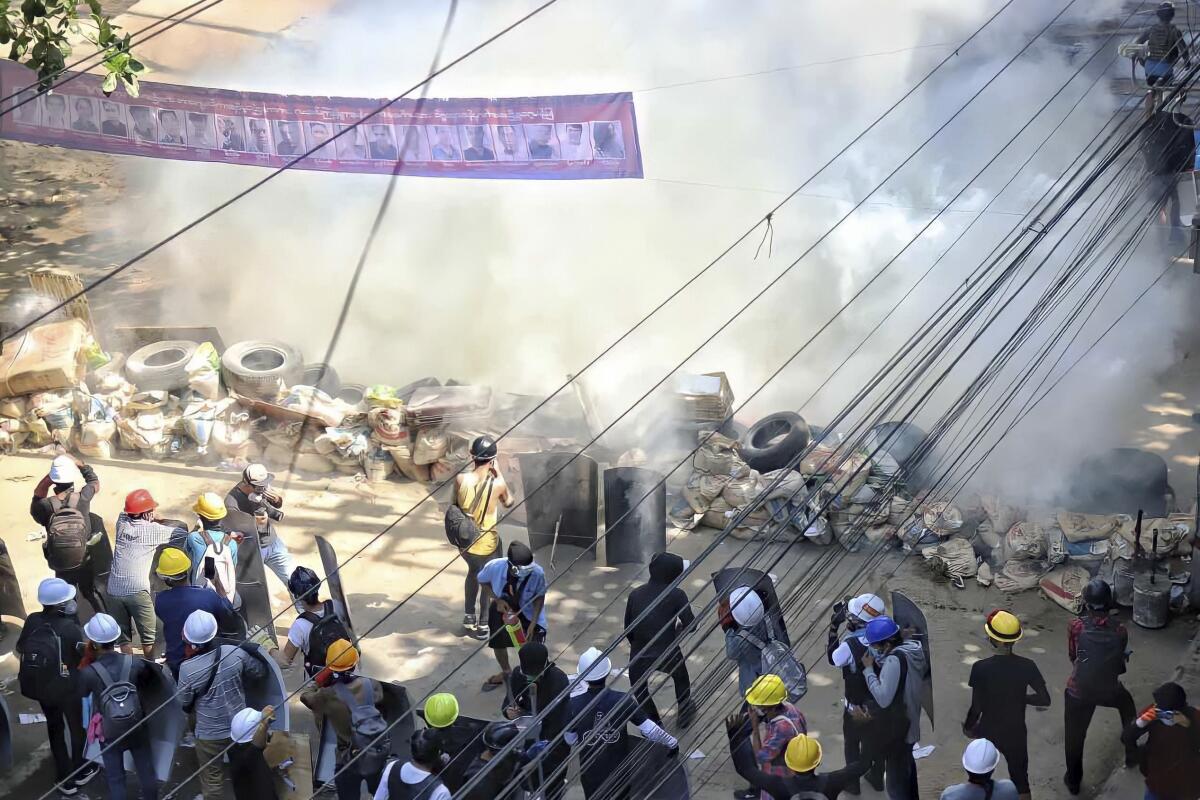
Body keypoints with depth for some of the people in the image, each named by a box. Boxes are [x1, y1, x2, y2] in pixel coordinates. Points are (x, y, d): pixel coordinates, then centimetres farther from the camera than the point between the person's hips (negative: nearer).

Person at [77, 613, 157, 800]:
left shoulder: (89, 672, -28)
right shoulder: (135, 664, -21)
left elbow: (83, 692, -6)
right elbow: (147, 680, 2)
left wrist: (88, 659, -4)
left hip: (109, 733, -2)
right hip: (136, 727, 2)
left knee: (115, 779, 15)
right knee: (146, 771, 21)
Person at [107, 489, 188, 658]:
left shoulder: (122, 523, 8)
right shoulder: (153, 530, -2)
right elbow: (183, 529, 6)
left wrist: (154, 519, 16)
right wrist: (160, 522, 19)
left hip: (114, 590, 4)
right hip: (137, 591, -4)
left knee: (123, 637, 14)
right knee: (148, 637, 12)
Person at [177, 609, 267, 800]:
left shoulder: (187, 669, -26)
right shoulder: (235, 653, -20)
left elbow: (184, 702, -9)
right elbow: (261, 672, -2)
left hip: (209, 734, -3)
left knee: (212, 780, 18)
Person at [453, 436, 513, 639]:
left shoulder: (460, 479, -18)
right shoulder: (497, 483, -22)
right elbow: (509, 502, 0)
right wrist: (498, 474, 1)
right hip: (487, 544, -3)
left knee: (473, 572, 31)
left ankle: (469, 617, 40)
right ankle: (483, 625, 30)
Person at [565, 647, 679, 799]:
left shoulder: (574, 705, -19)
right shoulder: (624, 700, -21)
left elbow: (571, 740, -5)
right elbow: (650, 730, -16)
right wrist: (672, 742, 1)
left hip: (591, 774, 0)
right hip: (620, 771, 0)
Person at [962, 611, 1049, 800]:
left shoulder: (981, 668, -22)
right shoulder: (1027, 666, -16)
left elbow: (976, 707, -16)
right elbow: (1045, 700, -10)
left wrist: (968, 726, 4)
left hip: (987, 734, -2)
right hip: (1016, 734, 2)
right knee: (1020, 780, 18)